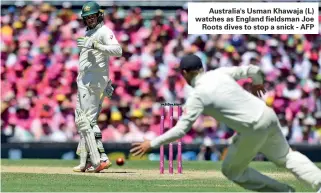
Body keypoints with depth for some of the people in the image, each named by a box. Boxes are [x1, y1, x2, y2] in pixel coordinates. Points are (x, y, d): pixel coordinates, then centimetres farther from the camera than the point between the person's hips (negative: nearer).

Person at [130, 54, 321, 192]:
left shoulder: (198, 95, -10)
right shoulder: (220, 73, 6)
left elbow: (181, 129, -13)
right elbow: (254, 70, 13)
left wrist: (152, 144, -7)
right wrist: (258, 83, 37)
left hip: (253, 129, -6)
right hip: (269, 115, 6)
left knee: (232, 170, 15)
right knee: (286, 156, 25)